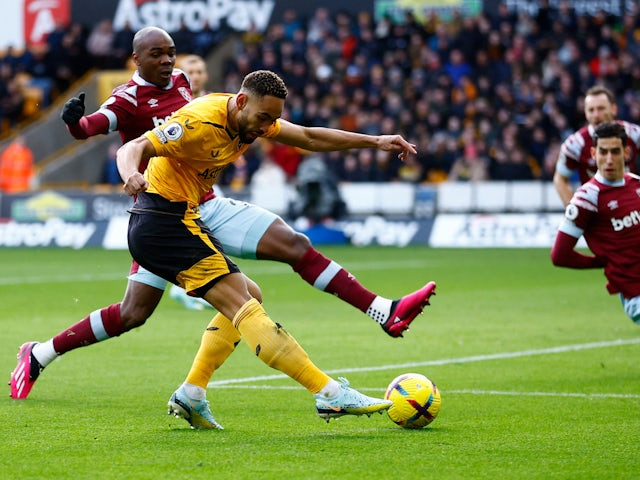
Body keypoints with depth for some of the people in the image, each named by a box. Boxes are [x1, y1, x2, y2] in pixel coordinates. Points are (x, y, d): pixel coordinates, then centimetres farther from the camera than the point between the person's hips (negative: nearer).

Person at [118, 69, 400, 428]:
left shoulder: (250, 118, 7)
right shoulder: (201, 123, -20)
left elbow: (308, 138, 15)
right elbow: (134, 149, -26)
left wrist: (374, 141, 12)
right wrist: (132, 176, -49)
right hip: (166, 222, -10)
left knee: (249, 296, 15)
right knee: (244, 305, -17)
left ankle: (189, 396, 11)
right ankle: (331, 394, -23)